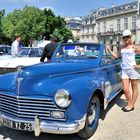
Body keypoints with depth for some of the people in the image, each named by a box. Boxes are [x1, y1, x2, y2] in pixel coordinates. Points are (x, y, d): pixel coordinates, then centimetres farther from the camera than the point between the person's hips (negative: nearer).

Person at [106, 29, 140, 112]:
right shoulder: (122, 48, 15)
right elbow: (117, 56, 26)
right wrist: (109, 50, 18)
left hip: (132, 69, -5)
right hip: (124, 70, 5)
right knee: (125, 89, 1)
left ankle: (131, 105, 12)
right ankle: (129, 104, 19)